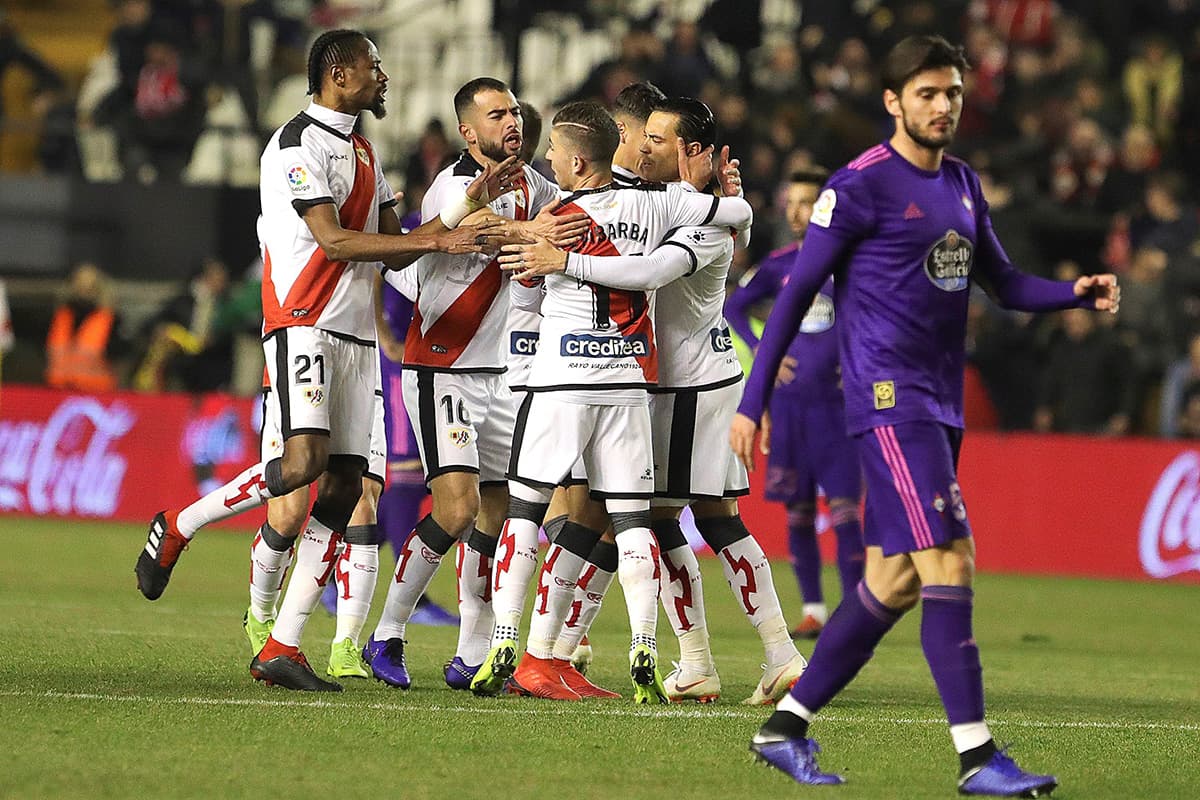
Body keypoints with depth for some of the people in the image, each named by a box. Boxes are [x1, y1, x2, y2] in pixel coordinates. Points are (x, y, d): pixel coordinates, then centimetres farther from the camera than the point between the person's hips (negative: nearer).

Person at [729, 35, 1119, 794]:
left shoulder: (962, 185, 15)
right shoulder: (862, 185, -8)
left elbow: (1004, 283, 21)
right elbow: (797, 292, -6)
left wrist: (1075, 293, 0)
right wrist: (753, 402, -8)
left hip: (940, 407, 8)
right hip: (889, 401, -8)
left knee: (893, 582, 9)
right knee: (948, 564, -14)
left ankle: (786, 727, 18)